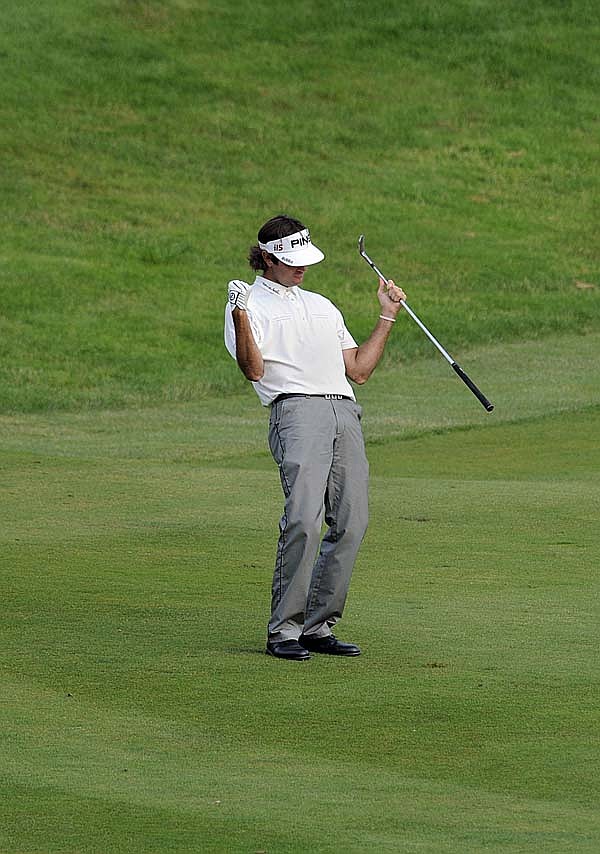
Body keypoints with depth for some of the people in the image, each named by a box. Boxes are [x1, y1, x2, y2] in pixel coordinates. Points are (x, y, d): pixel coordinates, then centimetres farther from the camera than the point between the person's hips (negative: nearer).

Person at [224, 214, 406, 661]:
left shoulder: (322, 306, 32)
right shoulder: (250, 303, 12)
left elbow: (359, 370, 28)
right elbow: (254, 370, -5)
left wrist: (387, 317, 25)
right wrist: (241, 318, -18)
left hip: (345, 413, 6)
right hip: (297, 410, -6)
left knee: (351, 523, -5)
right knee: (304, 520, -21)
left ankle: (318, 625, 1)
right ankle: (284, 629, -16)